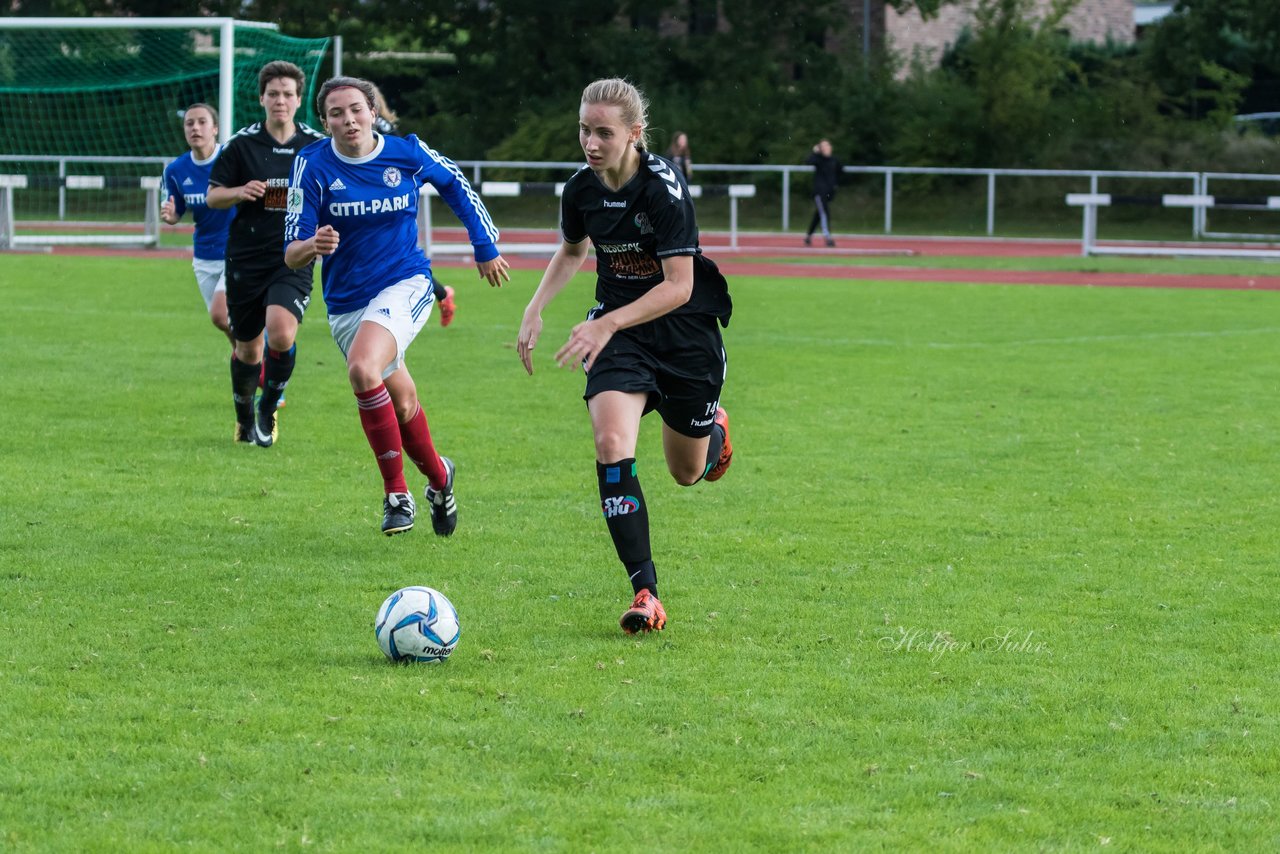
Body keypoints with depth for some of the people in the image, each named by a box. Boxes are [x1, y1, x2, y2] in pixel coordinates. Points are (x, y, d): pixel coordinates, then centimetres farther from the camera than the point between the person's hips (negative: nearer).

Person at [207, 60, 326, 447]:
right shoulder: (241, 144, -1)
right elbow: (213, 195, 5)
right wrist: (239, 192, -16)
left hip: (294, 259, -1)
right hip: (246, 258, 1)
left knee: (281, 333, -24)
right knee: (247, 348, 10)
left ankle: (269, 409, 1)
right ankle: (244, 415, 37)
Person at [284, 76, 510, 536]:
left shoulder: (407, 153, -8)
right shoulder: (313, 165, -10)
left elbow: (455, 184, 14)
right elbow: (291, 254, -12)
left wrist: (486, 247, 18)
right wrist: (312, 246, -35)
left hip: (405, 285, -3)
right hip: (346, 302, 3)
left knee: (362, 369, -29)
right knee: (402, 406, 12)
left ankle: (396, 491, -17)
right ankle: (438, 477, 41)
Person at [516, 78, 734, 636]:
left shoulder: (664, 187, -23)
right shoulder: (581, 190, -6)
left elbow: (679, 285, -25)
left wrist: (607, 324, -33)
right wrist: (535, 309, 4)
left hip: (685, 330, -3)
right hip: (618, 330, 3)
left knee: (687, 473, 12)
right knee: (611, 443, -23)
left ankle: (714, 429, 53)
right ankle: (644, 591, -22)